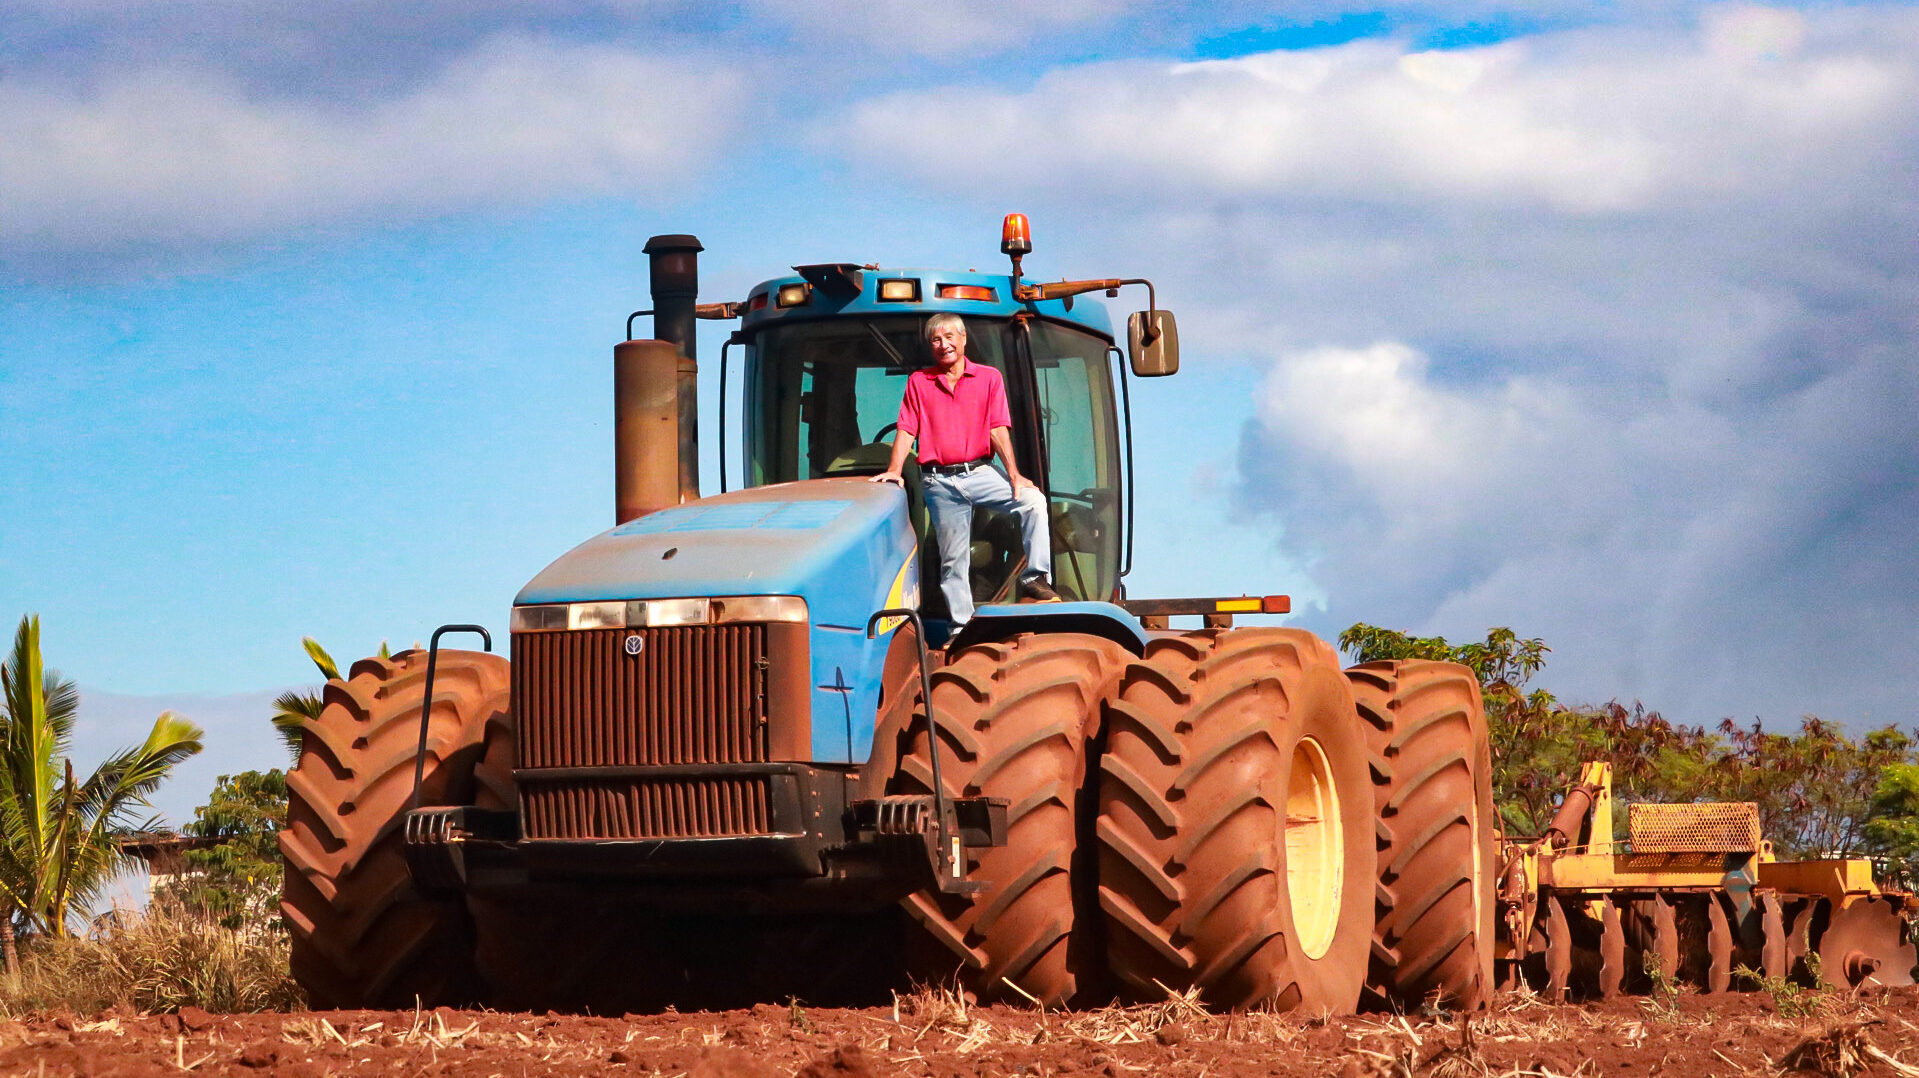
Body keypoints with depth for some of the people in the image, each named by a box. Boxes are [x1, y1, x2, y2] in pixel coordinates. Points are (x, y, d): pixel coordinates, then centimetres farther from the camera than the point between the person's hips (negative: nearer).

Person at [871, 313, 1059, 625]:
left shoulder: (989, 378, 5)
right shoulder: (918, 382, 9)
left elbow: (998, 430, -2)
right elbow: (906, 430, 4)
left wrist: (1014, 475, -13)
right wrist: (894, 470, -10)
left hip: (980, 472, -1)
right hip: (940, 482, 1)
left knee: (1033, 500, -25)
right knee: (952, 557, 4)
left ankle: (1035, 577, -19)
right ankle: (961, 624, 13)